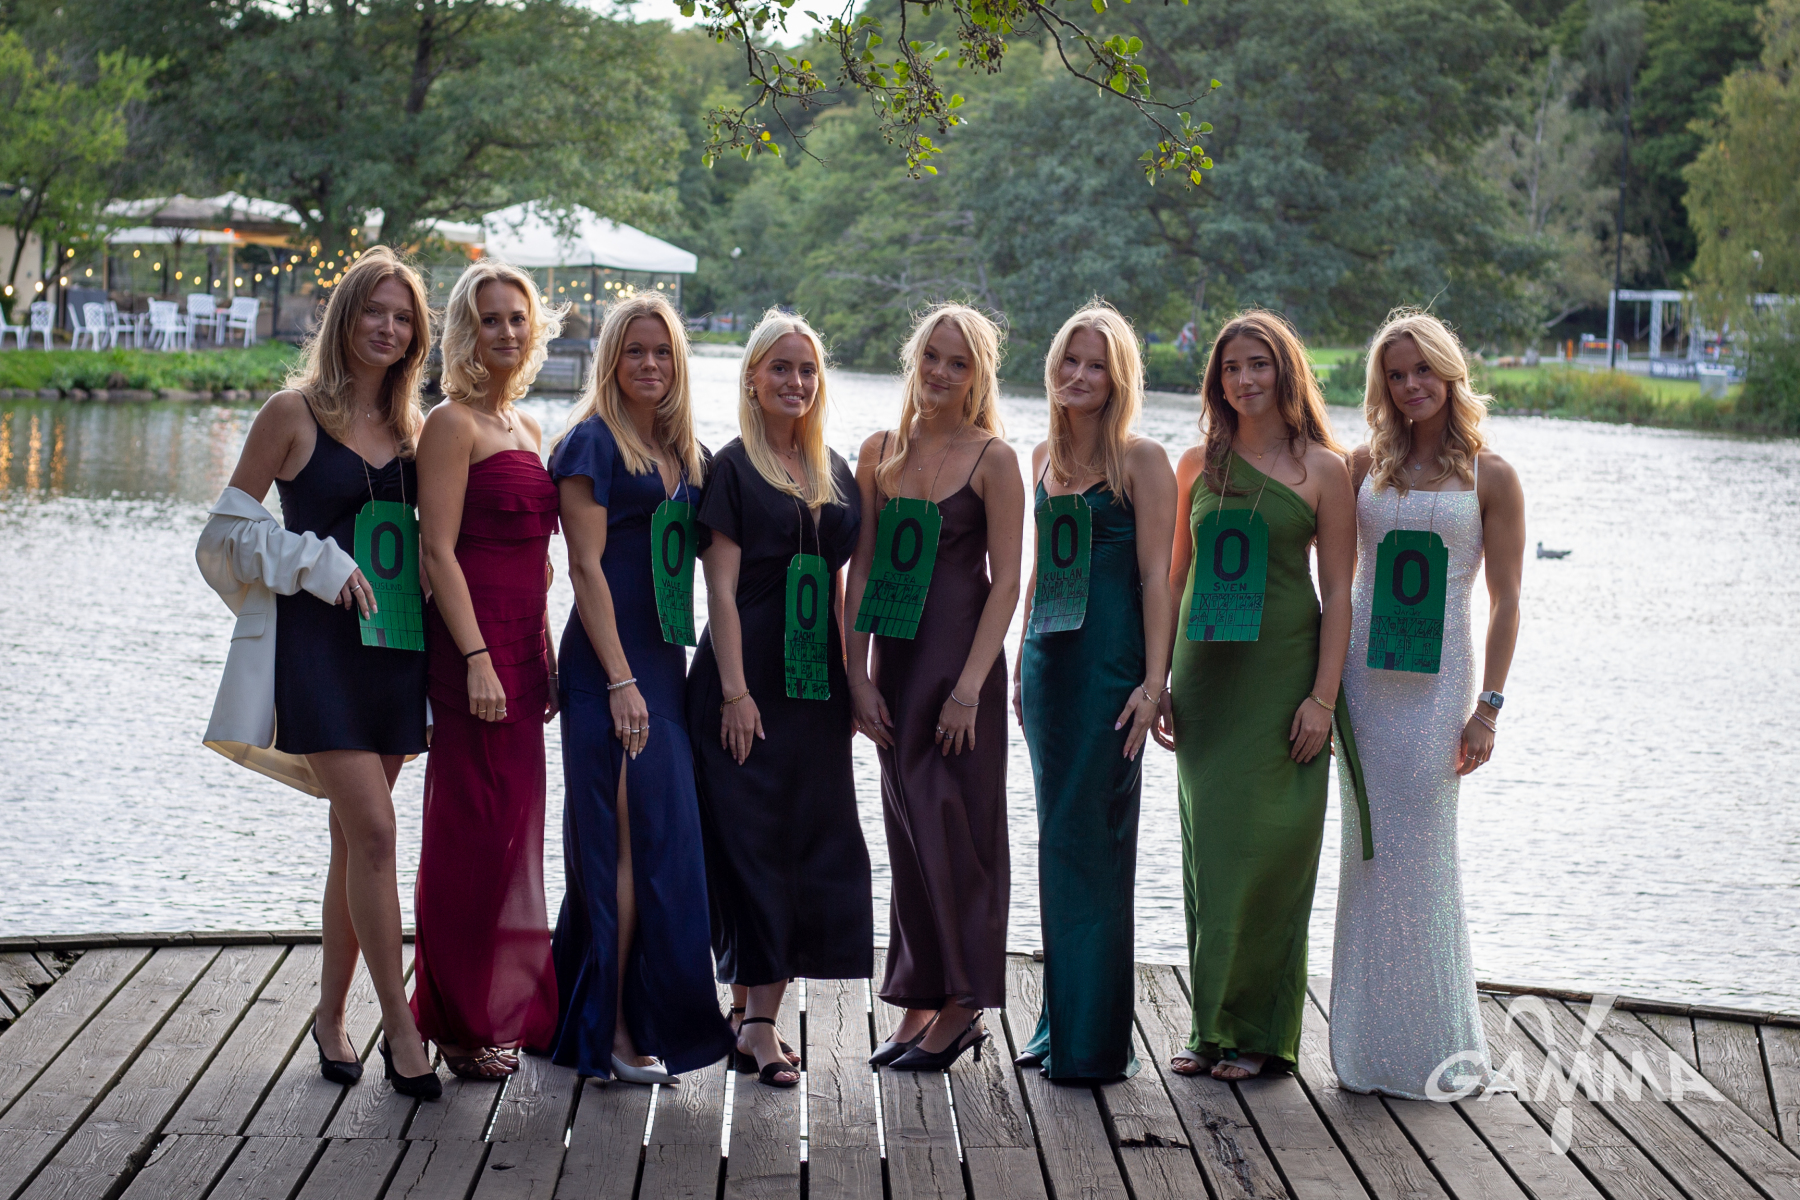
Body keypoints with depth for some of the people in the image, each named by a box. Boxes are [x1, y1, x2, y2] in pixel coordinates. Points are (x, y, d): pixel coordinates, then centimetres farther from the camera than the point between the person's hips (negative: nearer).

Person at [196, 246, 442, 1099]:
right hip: (320, 643, -6)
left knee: (356, 836, 10)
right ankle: (399, 1025, -8)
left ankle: (331, 1013, 21)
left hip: (392, 644, 6)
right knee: (373, 830, -14)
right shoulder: (294, 412, -4)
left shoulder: (408, 425, 12)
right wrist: (322, 565, -12)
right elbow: (232, 526, -3)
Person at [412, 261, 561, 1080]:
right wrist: (476, 660, -20)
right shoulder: (452, 423, -7)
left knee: (516, 825, 12)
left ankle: (513, 1005, 20)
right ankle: (465, 1023, 3)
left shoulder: (527, 427, 18)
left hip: (521, 646, 8)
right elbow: (438, 550, -14)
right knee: (473, 831, -5)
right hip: (472, 643, -8)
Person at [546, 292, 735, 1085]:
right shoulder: (593, 442, -6)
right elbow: (586, 567, -12)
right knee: (631, 842, -8)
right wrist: (621, 680, -17)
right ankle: (615, 1030, -2)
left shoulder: (686, 454, 16)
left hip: (665, 661, 7)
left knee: (661, 840, 8)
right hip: (609, 663, -7)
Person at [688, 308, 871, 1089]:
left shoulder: (836, 474, 14)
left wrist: (851, 682, 12)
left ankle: (761, 1018, 9)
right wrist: (734, 691, -15)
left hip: (816, 690, 6)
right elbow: (723, 587, -8)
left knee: (811, 848, 3)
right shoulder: (733, 468, -3)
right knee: (752, 843, -5)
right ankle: (757, 1023, -3)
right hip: (749, 685, -6)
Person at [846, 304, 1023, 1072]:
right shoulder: (880, 452, 8)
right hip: (895, 657, 5)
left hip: (960, 658, -5)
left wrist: (969, 687, -15)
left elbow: (1005, 582, -9)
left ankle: (962, 1005, 9)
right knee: (908, 829, 9)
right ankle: (919, 1002, 18)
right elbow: (861, 570, 8)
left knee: (954, 827, -2)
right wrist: (858, 676, 1)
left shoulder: (993, 459, -5)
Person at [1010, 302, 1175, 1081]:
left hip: (1111, 662, -6)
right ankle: (1059, 1024, 19)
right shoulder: (1044, 457, 13)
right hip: (1048, 659, 6)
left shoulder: (1140, 461, -6)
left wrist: (1154, 679, -15)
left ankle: (1093, 1039, 1)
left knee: (1090, 840, -5)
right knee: (1058, 838, 11)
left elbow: (1156, 576, -9)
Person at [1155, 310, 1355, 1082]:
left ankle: (1258, 1030, 10)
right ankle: (1210, 1025, 16)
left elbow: (1338, 593, -4)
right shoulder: (1199, 465, 9)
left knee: (1267, 851, -1)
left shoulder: (1322, 468, -1)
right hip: (1205, 677, 4)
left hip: (1283, 673, -4)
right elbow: (1173, 580, 12)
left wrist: (1322, 698, -11)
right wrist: (1159, 680, 6)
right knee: (1208, 848, 6)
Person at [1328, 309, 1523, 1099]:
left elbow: (1504, 603, 0)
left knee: (1422, 854, -3)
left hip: (1438, 679, -3)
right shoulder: (1367, 465, 8)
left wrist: (1489, 705, -7)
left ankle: (1432, 1044, 8)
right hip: (1364, 673, 3)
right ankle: (1370, 1044, 13)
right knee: (1368, 851, 5)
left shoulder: (1489, 477, 1)